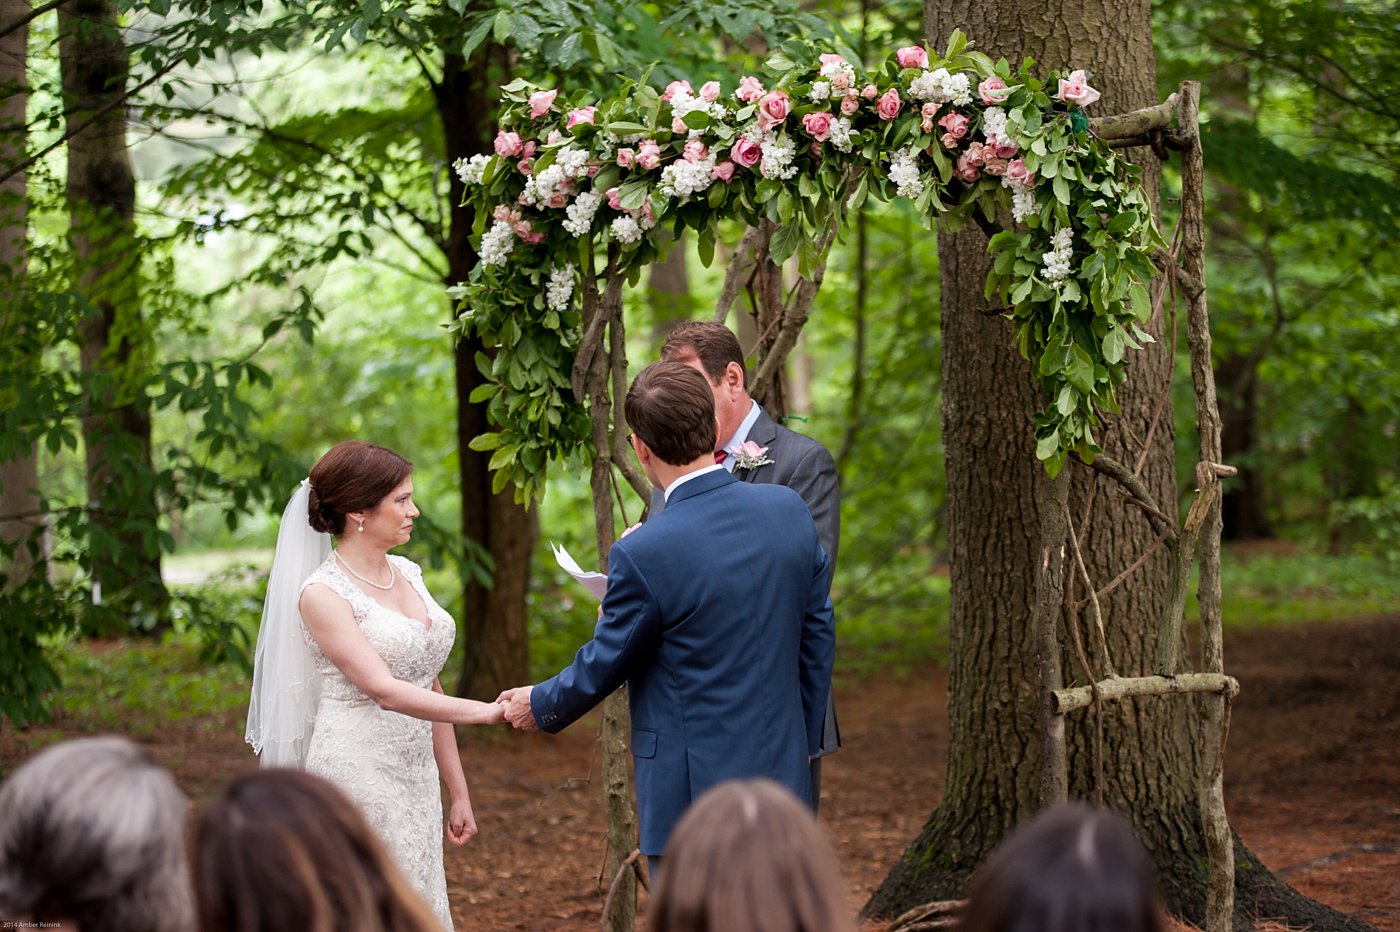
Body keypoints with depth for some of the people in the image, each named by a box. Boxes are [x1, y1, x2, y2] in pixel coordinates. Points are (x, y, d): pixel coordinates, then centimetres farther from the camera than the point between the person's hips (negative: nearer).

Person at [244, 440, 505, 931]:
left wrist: (458, 791, 14)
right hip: (359, 775, -7)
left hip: (416, 778, 7)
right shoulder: (322, 593, -12)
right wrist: (490, 711, -27)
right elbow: (384, 690, -21)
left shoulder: (408, 574, 10)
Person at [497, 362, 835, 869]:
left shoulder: (643, 554, -19)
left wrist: (538, 705, 16)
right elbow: (818, 637, 7)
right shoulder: (790, 510, -2)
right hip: (782, 771, 6)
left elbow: (603, 667, -5)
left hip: (690, 790, -6)